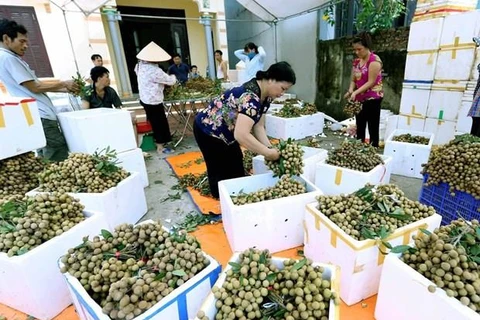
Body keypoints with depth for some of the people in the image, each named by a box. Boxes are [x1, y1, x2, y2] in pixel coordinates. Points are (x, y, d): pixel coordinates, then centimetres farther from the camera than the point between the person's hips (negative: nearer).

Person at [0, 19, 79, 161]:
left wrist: (66, 89, 13)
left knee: (48, 160, 13)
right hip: (40, 117, -10)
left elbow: (36, 84, 21)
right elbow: (35, 88, -12)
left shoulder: (12, 58, 21)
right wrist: (64, 84, -1)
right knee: (60, 158, -10)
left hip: (40, 116, 10)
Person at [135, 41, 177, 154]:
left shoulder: (140, 65, 2)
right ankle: (160, 147, 13)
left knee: (155, 122, 22)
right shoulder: (155, 71, -25)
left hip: (145, 99, 9)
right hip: (153, 101, -9)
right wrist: (173, 77, 8)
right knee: (159, 123, 3)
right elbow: (170, 81, -16)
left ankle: (160, 140, 38)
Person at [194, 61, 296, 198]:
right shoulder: (251, 97, -35)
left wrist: (270, 148, -16)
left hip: (226, 133, 9)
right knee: (222, 174, 3)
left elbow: (258, 126, -3)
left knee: (236, 170, 17)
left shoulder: (265, 96, -5)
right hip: (208, 130, -9)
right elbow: (241, 135, -43)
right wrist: (268, 153, -34)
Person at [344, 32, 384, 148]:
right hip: (360, 99, 7)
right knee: (360, 128, 11)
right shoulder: (356, 61, 10)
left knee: (373, 128, -3)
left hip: (373, 99, -7)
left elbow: (371, 82, -17)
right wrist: (350, 91, -10)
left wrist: (356, 92, -24)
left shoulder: (374, 60, -11)